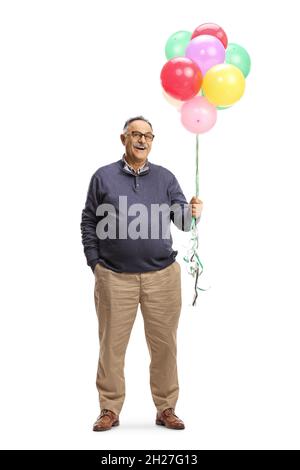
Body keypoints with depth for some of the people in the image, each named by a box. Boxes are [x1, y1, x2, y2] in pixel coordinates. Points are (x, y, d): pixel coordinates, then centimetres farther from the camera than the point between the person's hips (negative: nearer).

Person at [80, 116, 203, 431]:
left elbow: (182, 222, 2)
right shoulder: (104, 177, 5)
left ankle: (166, 408, 18)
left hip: (162, 275, 1)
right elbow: (89, 222, 7)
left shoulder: (165, 178, 9)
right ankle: (110, 409, 18)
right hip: (114, 276, -1)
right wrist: (95, 262, -1)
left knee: (164, 344, 6)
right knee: (112, 344, 5)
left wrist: (192, 213, -21)